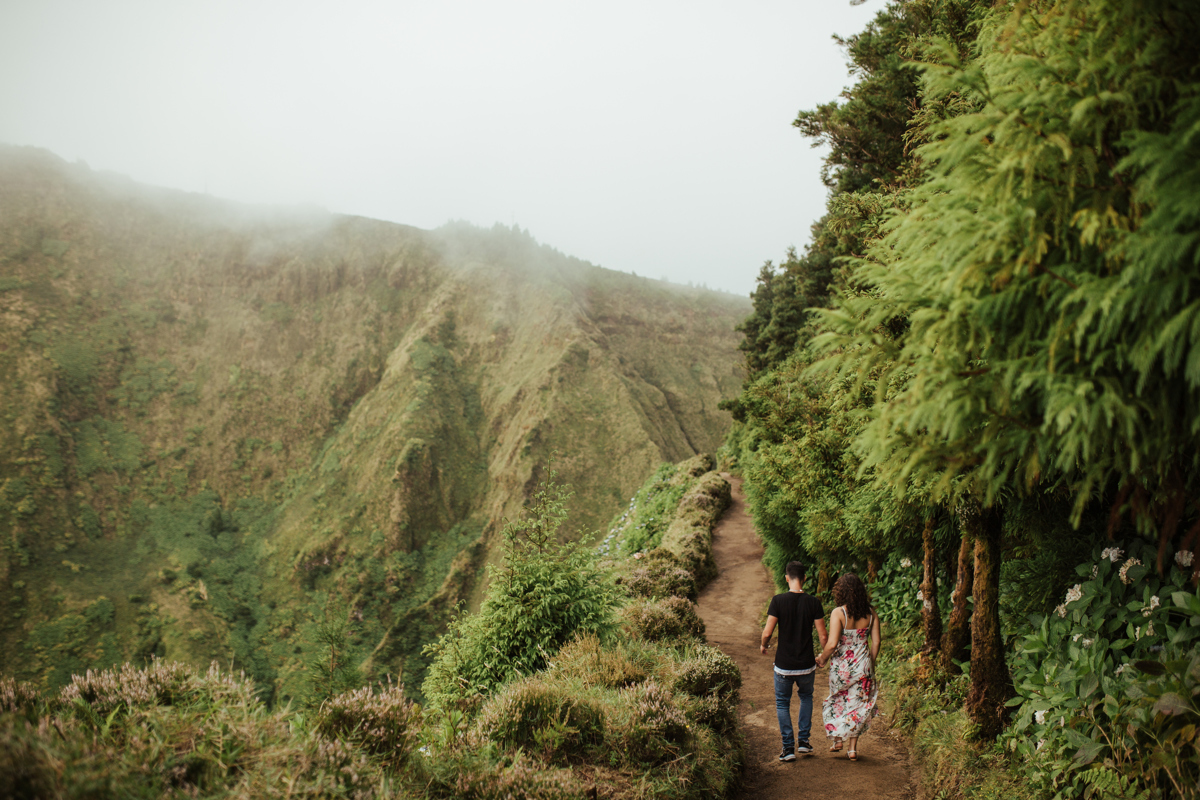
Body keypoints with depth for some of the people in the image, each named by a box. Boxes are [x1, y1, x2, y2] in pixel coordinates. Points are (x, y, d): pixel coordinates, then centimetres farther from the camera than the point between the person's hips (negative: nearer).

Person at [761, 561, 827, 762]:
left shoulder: (778, 600, -13)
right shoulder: (813, 602, -8)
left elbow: (767, 632, -13)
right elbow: (822, 636, -6)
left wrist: (763, 646, 9)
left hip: (783, 665, -2)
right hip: (806, 665, 2)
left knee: (782, 703, 16)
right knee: (806, 697, 27)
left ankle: (788, 747, 11)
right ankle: (803, 741, 23)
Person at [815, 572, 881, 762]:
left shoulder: (838, 613, -17)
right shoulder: (870, 613, -4)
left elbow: (832, 644, -21)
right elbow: (876, 641, 0)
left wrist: (822, 658, -3)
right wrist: (870, 663, 15)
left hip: (841, 666, -3)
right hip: (862, 665, 3)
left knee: (838, 701, 21)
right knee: (857, 704, 14)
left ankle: (837, 739, 25)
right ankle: (852, 748, 15)